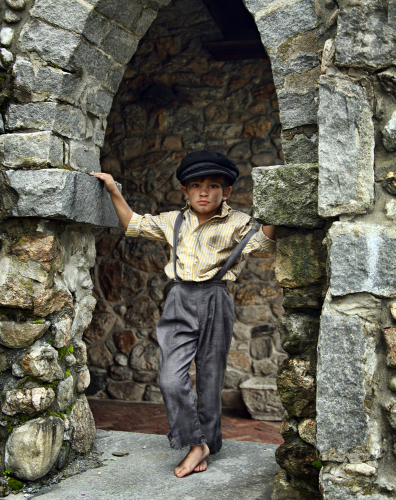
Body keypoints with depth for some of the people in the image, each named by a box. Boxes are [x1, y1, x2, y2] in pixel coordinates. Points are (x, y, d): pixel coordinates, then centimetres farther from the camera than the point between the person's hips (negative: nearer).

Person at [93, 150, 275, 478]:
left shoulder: (237, 224, -1)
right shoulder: (173, 221, 11)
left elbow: (266, 242, -14)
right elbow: (134, 225, 20)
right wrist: (114, 191, 18)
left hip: (214, 303, -3)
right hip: (180, 302, 3)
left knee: (210, 380, 7)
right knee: (171, 379, -10)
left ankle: (207, 443, 25)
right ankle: (197, 444, 5)